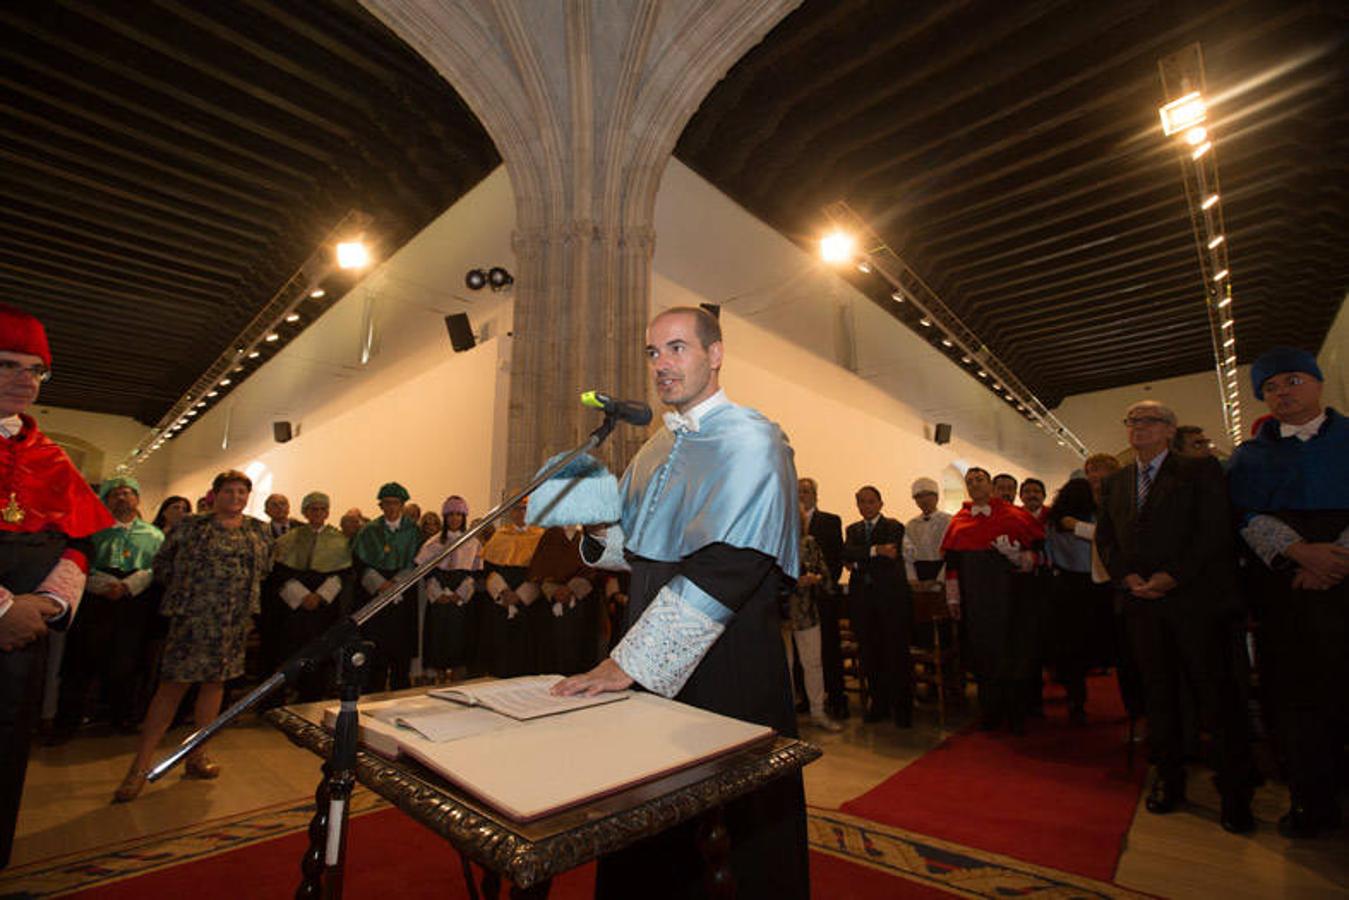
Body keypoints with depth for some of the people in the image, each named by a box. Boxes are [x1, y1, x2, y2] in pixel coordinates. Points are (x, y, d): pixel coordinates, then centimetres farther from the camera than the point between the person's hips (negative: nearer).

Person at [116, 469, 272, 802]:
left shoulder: (260, 530, 9)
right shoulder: (191, 526, 2)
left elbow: (265, 567, 19)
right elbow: (161, 562, 8)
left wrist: (246, 590, 11)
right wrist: (184, 587, 2)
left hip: (236, 619, 4)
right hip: (193, 615, -3)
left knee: (216, 681, 9)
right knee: (174, 683, -4)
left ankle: (197, 755, 21)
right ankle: (140, 765, 6)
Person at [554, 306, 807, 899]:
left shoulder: (750, 441, -13)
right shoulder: (657, 449, 11)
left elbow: (725, 568, -23)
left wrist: (631, 661, -23)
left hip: (724, 668, -7)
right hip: (649, 667, 7)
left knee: (730, 840, 10)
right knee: (648, 836, 18)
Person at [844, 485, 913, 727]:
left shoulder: (894, 526, 4)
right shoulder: (852, 529, 16)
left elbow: (890, 556, -12)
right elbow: (847, 552, -3)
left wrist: (858, 563, -8)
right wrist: (875, 551, -15)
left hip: (891, 596, -3)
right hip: (862, 598, 4)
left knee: (896, 653, 0)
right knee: (869, 653, 6)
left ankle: (901, 707, 13)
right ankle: (878, 704, 19)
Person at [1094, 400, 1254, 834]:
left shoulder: (1200, 471, 2)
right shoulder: (1114, 482, 15)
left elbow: (1214, 530, -8)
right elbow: (1105, 538, 12)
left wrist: (1172, 577, -15)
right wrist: (1128, 576, -4)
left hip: (1194, 597, -4)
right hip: (1141, 602, 4)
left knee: (1216, 694, 1)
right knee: (1159, 692, 10)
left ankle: (1235, 793, 15)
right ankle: (1168, 778, 21)